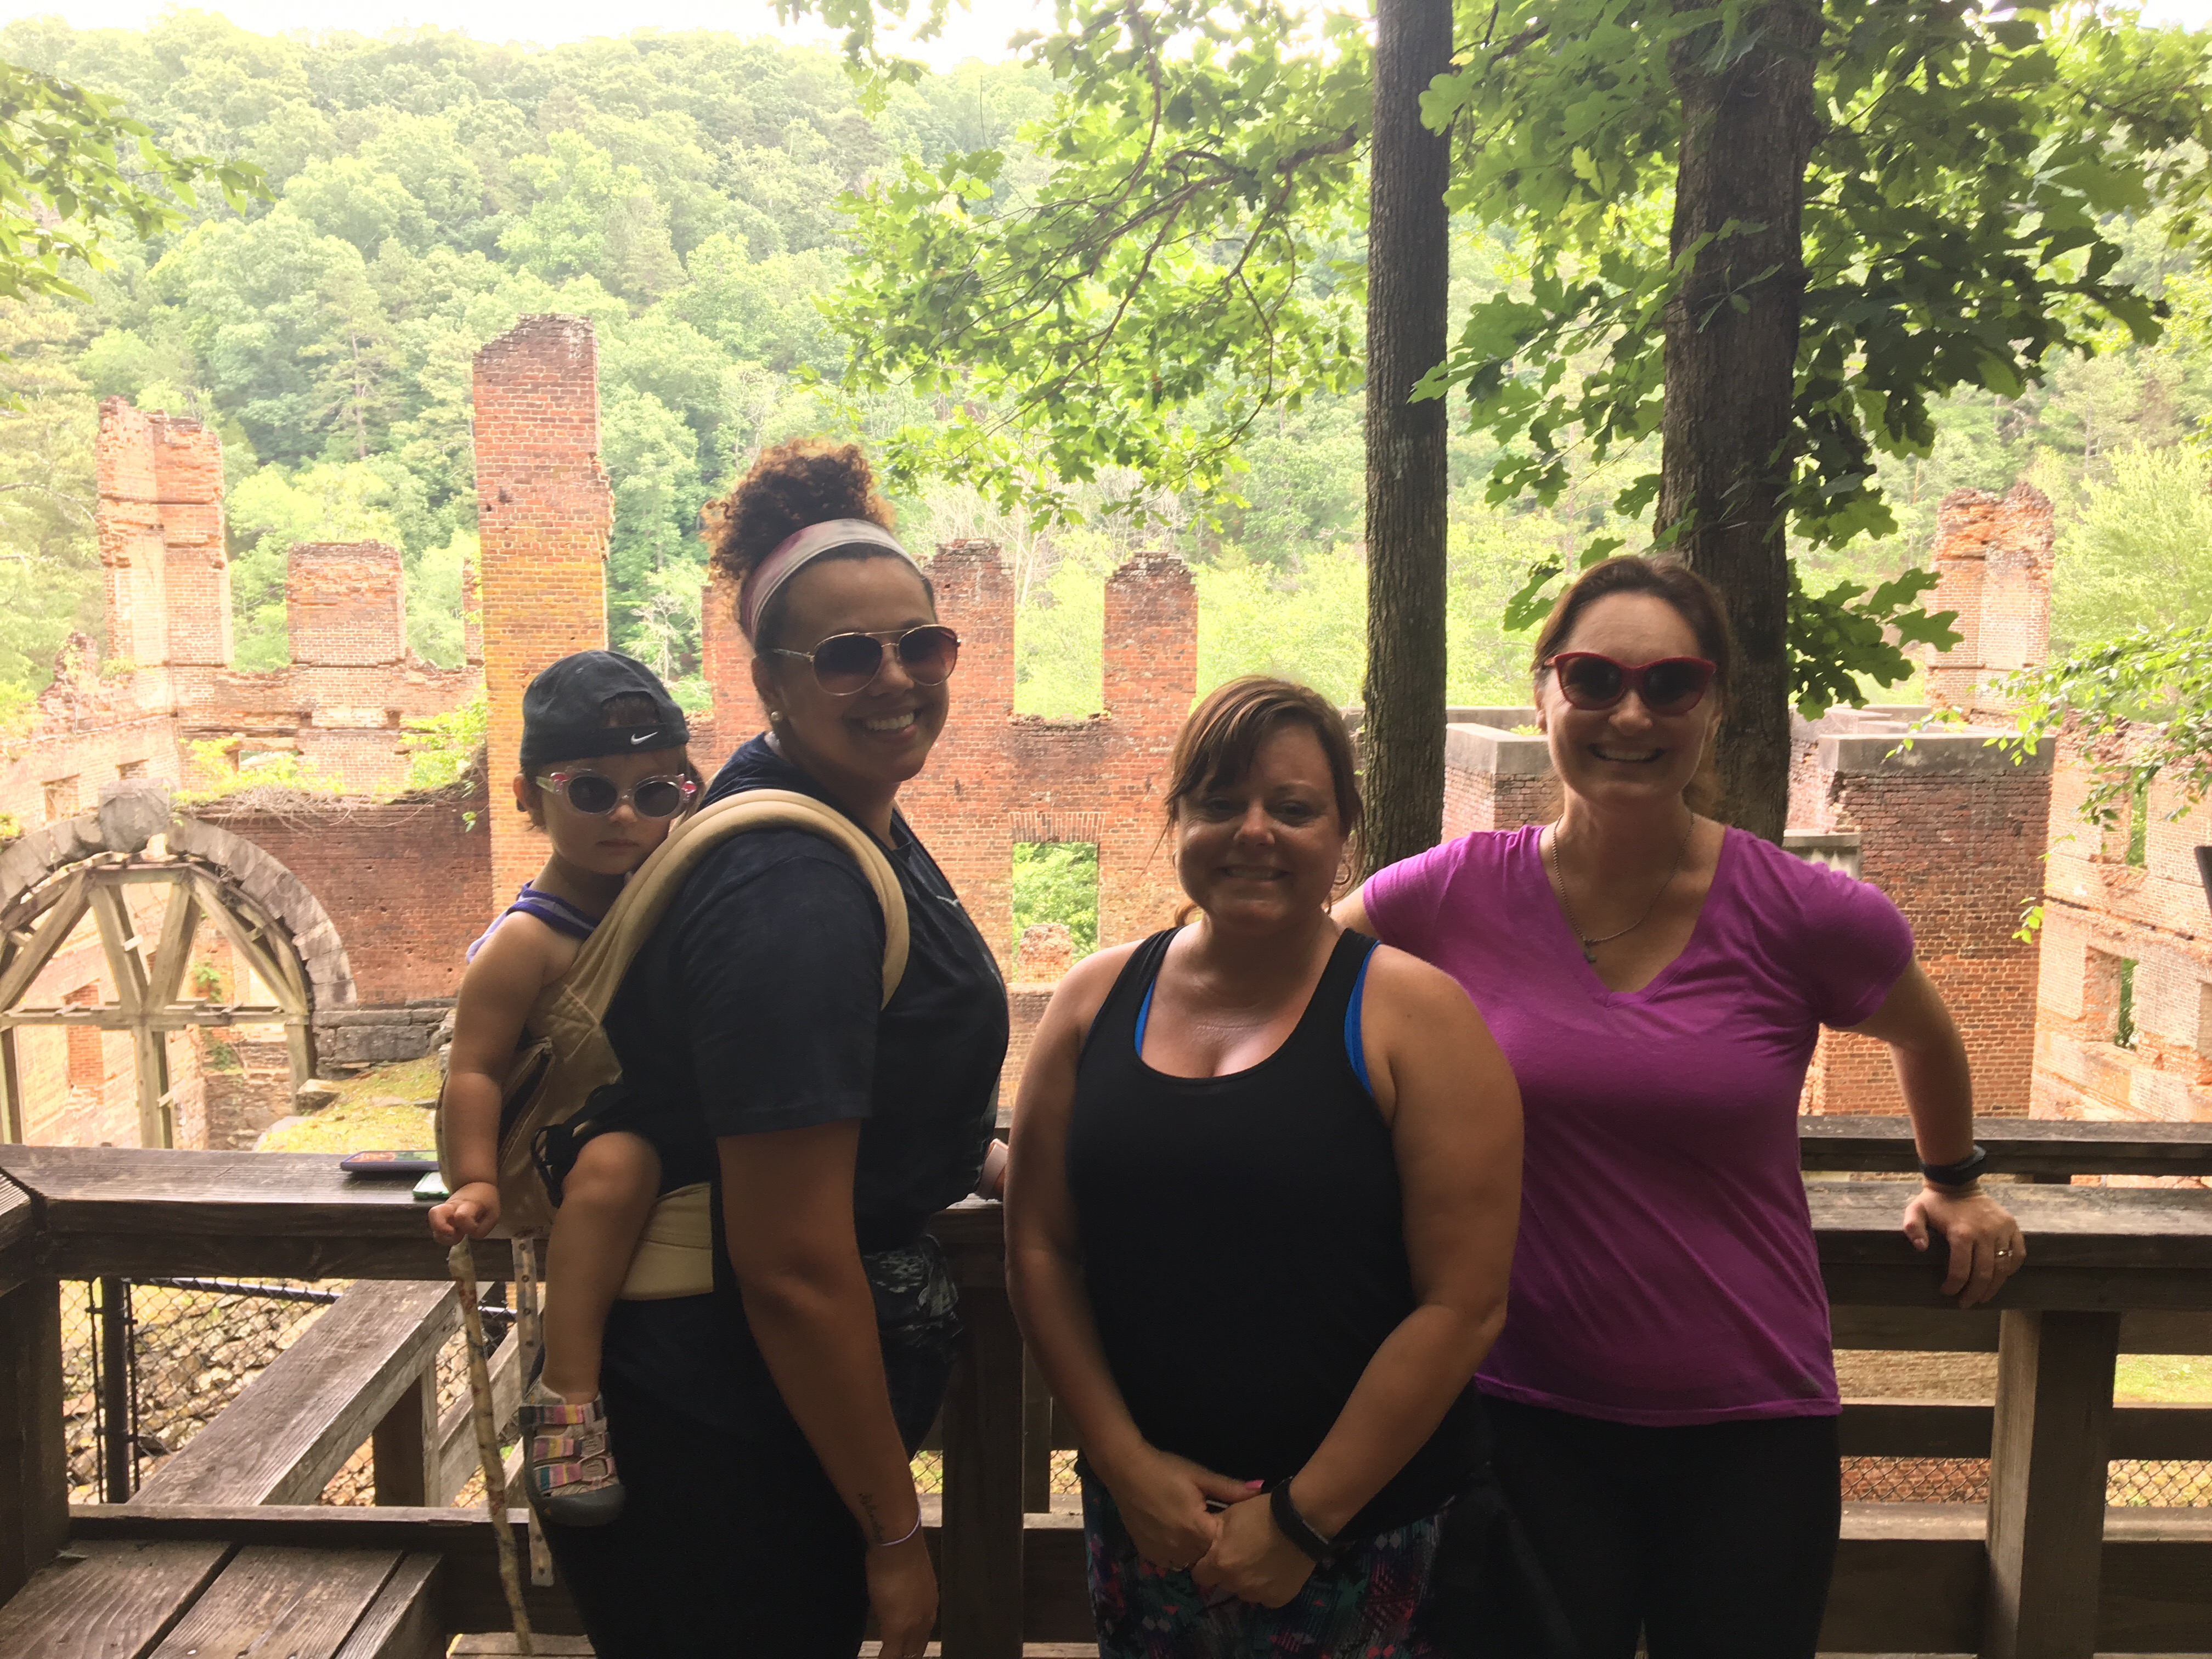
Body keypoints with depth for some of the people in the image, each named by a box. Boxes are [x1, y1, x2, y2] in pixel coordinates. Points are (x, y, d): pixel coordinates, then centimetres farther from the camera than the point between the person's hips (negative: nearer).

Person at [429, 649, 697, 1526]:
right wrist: (477, 1181, -25)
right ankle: (568, 1398, -32)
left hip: (666, 1125, 7)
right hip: (552, 1146, -7)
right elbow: (474, 1067, -18)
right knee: (618, 1161, -38)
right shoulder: (525, 941, -18)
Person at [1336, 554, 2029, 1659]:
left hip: (1752, 1426, 0)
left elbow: (1925, 1038, 11)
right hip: (1530, 1414, 0)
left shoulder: (1805, 915, -11)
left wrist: (1953, 1186, 26)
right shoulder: (1460, 894, -10)